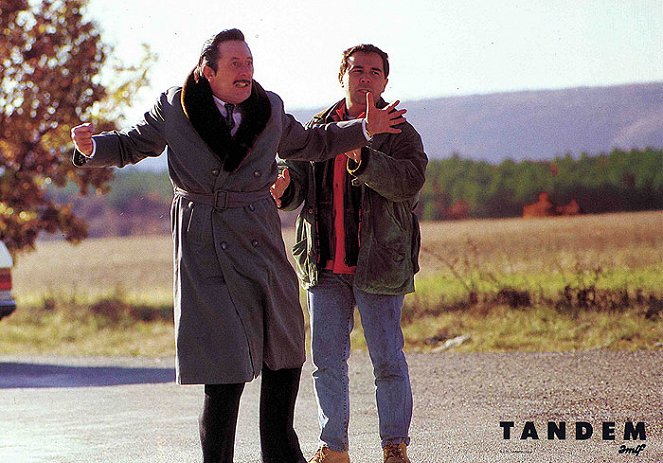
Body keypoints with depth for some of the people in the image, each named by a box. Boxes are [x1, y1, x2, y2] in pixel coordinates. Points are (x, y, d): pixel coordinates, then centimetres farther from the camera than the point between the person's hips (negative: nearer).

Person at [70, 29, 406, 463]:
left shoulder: (269, 108, 6)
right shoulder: (175, 108, -4)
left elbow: (309, 143, 23)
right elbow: (129, 146, 7)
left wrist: (363, 129, 15)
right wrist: (92, 147, -14)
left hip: (262, 241, 5)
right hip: (206, 246, -5)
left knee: (285, 354, 15)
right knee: (227, 366, -11)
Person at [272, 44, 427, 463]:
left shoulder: (399, 133, -1)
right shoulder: (317, 131, 12)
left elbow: (410, 180, -19)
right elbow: (298, 185, 9)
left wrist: (361, 159, -33)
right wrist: (283, 188, -15)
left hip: (377, 266, -4)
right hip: (325, 268, 4)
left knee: (388, 361, 0)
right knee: (327, 360, 7)